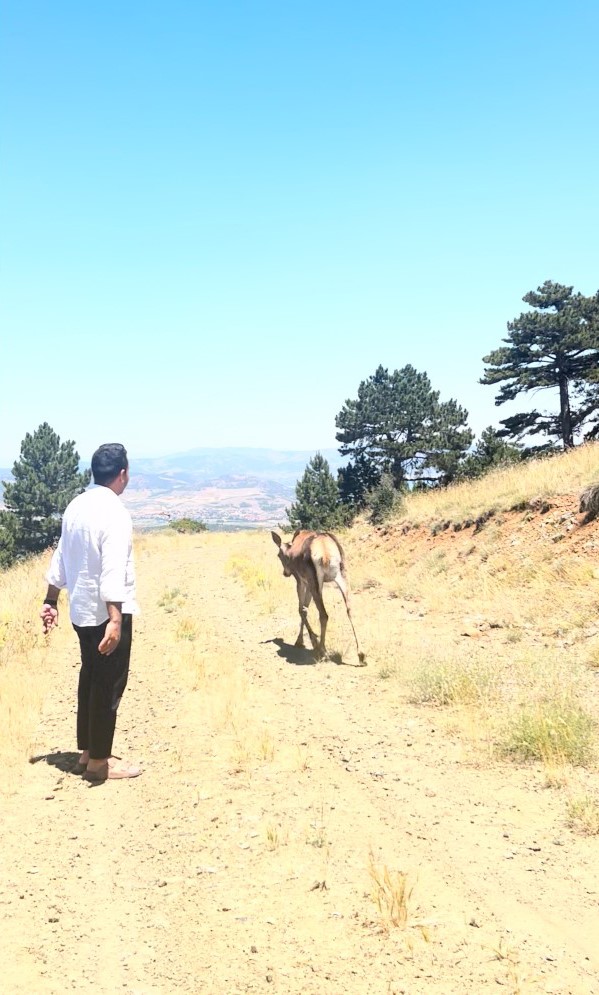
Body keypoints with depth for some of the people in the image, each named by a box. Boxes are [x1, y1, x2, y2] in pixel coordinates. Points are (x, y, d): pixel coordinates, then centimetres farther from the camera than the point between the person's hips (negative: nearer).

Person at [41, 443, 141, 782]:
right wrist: (115, 619, -30)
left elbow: (61, 555, 14)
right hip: (107, 612, -8)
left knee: (90, 679, 17)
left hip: (82, 610, 8)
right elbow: (112, 569, -26)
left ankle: (87, 752, 26)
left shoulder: (77, 505, 7)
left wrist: (51, 601, 22)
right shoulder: (114, 511, -18)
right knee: (109, 684, 2)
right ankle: (99, 760, 10)